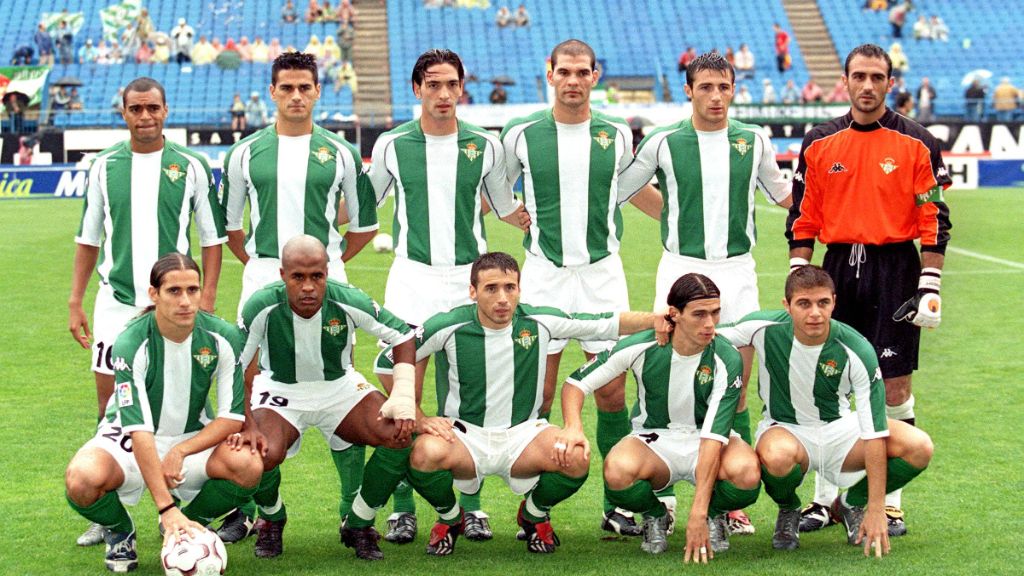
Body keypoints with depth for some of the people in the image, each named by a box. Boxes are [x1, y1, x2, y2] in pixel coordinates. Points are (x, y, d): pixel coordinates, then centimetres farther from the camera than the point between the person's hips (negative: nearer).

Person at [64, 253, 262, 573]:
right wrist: (167, 508, -40)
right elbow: (139, 430, -32)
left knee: (249, 466, -29)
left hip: (193, 436, 3)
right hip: (129, 440, -2)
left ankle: (193, 522, 3)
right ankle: (119, 532, 2)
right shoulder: (131, 343, -25)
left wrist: (180, 452, -25)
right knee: (81, 480, -35)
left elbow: (233, 416, -10)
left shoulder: (223, 337, -15)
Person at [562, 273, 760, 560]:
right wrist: (574, 427, -30)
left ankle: (714, 515, 1)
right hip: (654, 439, 0)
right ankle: (654, 517, 0)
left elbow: (714, 435, -26)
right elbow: (576, 382, -7)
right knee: (618, 472, -36)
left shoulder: (727, 359, -19)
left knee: (746, 473, -36)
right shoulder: (641, 347, -17)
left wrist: (698, 515, -33)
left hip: (706, 442, 0)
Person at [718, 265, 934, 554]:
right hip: (784, 430, -1)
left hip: (838, 429, 1)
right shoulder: (765, 329, -20)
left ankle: (852, 504, 8)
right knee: (777, 456, -40)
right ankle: (788, 511, -2)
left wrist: (876, 510, -25)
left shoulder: (857, 351, -22)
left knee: (919, 448, -22)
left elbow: (875, 433, -22)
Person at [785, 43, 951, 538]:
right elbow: (802, 220, 10)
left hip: (895, 270, -2)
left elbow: (934, 222, -1)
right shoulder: (819, 143, 7)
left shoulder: (917, 143, 0)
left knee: (894, 387, -1)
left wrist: (929, 288, -7)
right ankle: (824, 497, 14)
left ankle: (890, 501, 9)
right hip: (838, 269, 3)